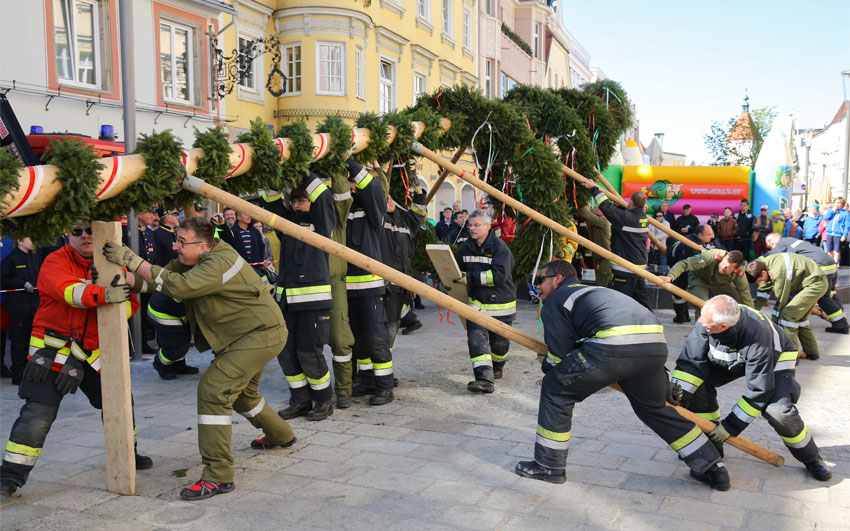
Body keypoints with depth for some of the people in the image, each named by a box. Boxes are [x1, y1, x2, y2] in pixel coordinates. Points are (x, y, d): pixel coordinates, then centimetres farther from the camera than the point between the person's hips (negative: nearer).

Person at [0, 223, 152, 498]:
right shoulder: (56, 261, -10)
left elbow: (130, 305, -2)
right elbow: (67, 290, -31)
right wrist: (103, 294, -47)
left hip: (94, 351, 5)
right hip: (53, 350, -5)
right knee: (38, 411, -8)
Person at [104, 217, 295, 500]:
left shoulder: (219, 263, -26)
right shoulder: (189, 262, 5)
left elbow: (178, 286, -36)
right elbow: (158, 279, 0)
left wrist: (133, 260, -32)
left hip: (262, 333, -11)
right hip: (249, 333, 11)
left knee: (214, 388, -20)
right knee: (238, 389, 27)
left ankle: (217, 476, -16)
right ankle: (280, 435, 51)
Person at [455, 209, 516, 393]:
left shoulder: (499, 247, -16)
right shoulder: (466, 247, 2)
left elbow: (499, 274, -28)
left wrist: (470, 278, -32)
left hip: (500, 303, -3)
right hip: (477, 302, 3)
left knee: (499, 342, 12)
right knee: (476, 338, -16)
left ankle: (497, 367, 43)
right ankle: (485, 379, -21)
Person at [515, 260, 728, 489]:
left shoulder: (554, 302, 15)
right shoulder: (594, 291, 38)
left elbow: (560, 354, 10)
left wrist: (547, 366, 29)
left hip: (615, 345, -8)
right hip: (656, 344, 8)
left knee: (556, 389, 10)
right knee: (653, 407, 29)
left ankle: (549, 466, 15)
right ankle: (713, 468, 34)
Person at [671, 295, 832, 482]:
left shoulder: (758, 336, -42)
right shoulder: (707, 322, -32)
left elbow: (759, 390, -34)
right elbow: (691, 360, -25)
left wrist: (730, 427, -32)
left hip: (776, 358, -5)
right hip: (730, 359, 5)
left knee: (779, 412, -25)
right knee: (697, 384, -18)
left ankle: (812, 459, 5)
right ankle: (711, 445, 0)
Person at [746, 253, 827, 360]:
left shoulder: (778, 273, -32)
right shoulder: (763, 264, -4)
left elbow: (781, 300, -21)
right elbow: (763, 291, 7)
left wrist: (775, 324, -9)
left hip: (815, 284, -10)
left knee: (787, 314, -17)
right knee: (798, 317, 17)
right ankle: (811, 352, 30)